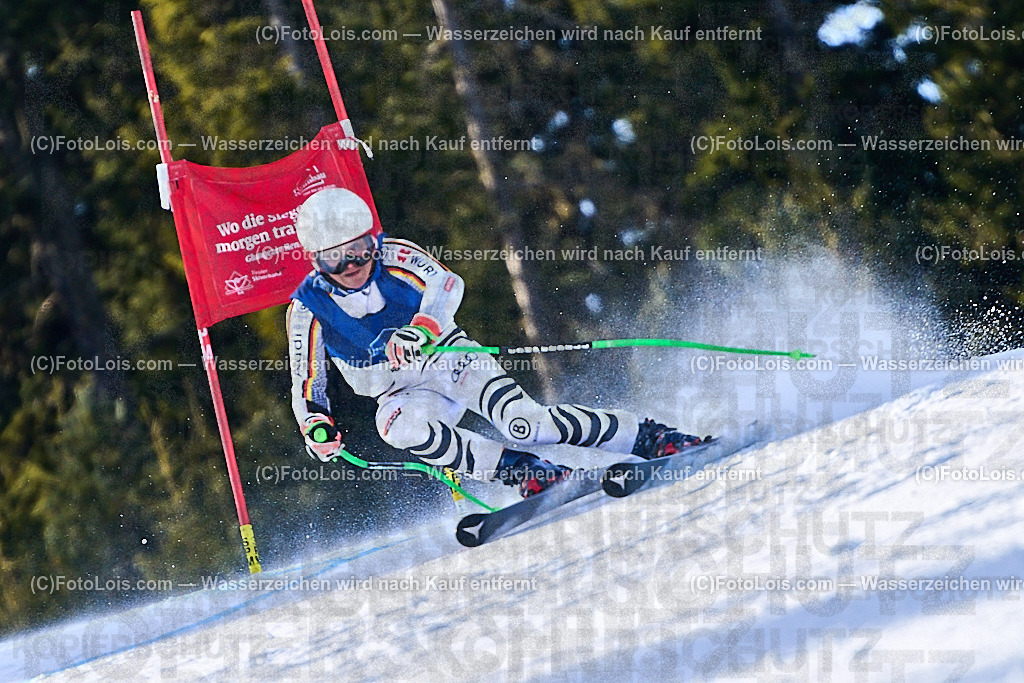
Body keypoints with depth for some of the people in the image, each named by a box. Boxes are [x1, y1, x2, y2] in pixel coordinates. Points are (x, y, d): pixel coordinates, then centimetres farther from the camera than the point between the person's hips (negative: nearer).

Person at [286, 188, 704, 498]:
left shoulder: (394, 257, -14)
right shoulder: (308, 307, -10)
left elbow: (446, 284, -31)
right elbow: (306, 386, -4)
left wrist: (423, 327, -52)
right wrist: (317, 426, -26)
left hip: (453, 360, -2)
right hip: (403, 394, 2)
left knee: (525, 424, -25)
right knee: (400, 429, -35)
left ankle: (646, 438, -15)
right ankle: (518, 470, -27)